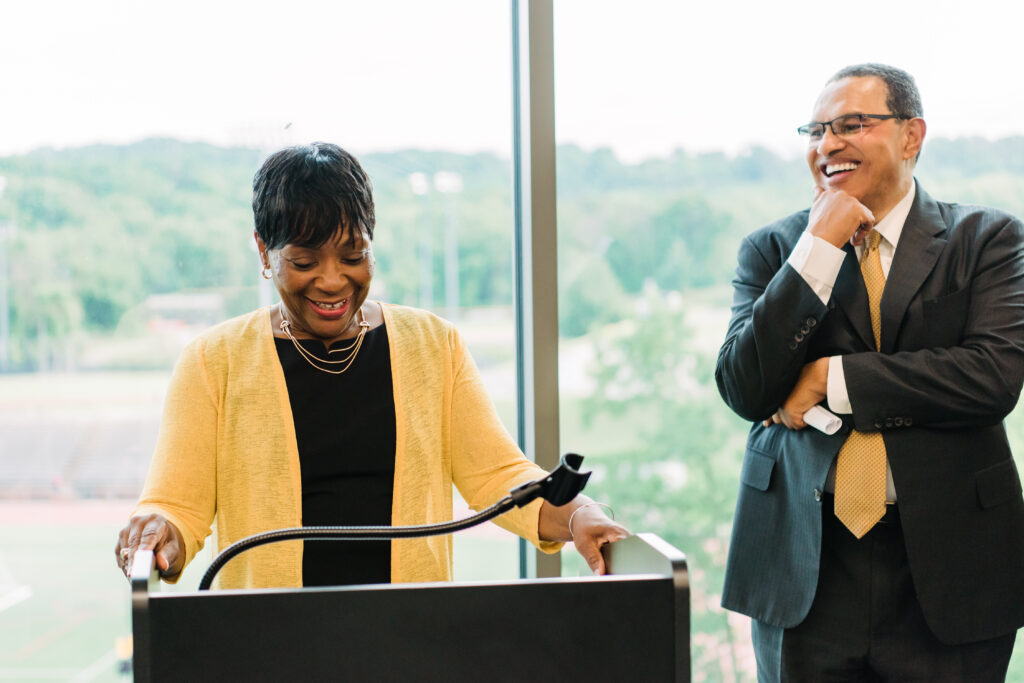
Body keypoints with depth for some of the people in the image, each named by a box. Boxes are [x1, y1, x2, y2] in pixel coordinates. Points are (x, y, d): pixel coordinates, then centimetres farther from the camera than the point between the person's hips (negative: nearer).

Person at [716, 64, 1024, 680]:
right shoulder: (772, 251, 6)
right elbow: (744, 391, -7)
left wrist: (831, 379, -12)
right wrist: (820, 247, -12)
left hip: (946, 567, -1)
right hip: (805, 567, 1)